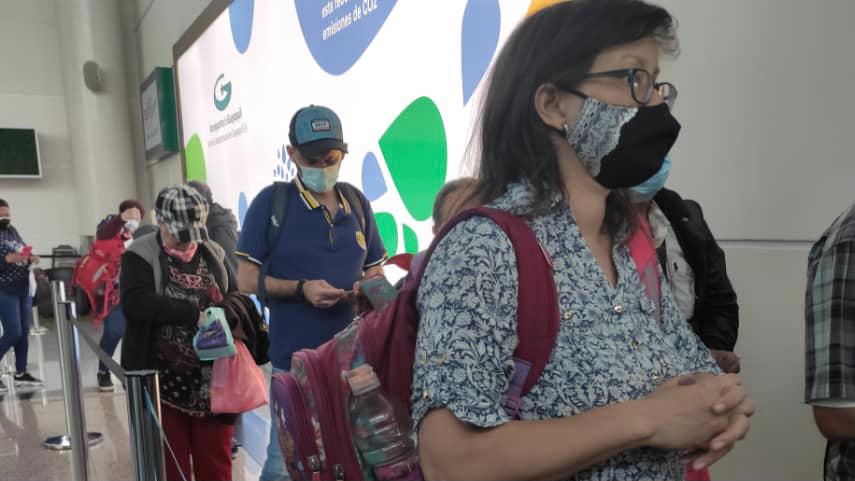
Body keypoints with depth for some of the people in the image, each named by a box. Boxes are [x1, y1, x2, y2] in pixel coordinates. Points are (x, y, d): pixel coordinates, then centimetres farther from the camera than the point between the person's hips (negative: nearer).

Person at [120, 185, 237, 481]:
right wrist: (194, 315, -27)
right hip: (161, 380, -3)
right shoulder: (140, 255, -4)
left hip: (212, 379, 3)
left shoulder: (213, 253, 9)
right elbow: (135, 302, -19)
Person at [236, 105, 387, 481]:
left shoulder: (357, 202, 7)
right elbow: (247, 280, -5)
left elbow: (376, 272, 14)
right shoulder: (271, 202, -5)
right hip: (296, 360, -4)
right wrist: (301, 289, -19)